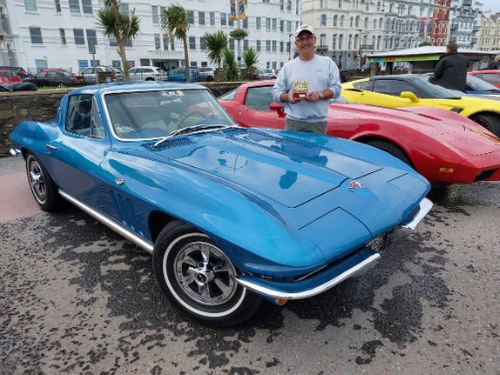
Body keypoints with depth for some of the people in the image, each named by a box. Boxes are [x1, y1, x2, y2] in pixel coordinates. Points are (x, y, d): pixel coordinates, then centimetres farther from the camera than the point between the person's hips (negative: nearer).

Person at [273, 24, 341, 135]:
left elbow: (336, 88, 5)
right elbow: (276, 92, 9)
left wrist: (319, 95, -13)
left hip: (318, 122, 0)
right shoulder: (288, 67, 11)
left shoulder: (328, 63, 10)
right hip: (293, 122, 0)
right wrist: (287, 97, -13)